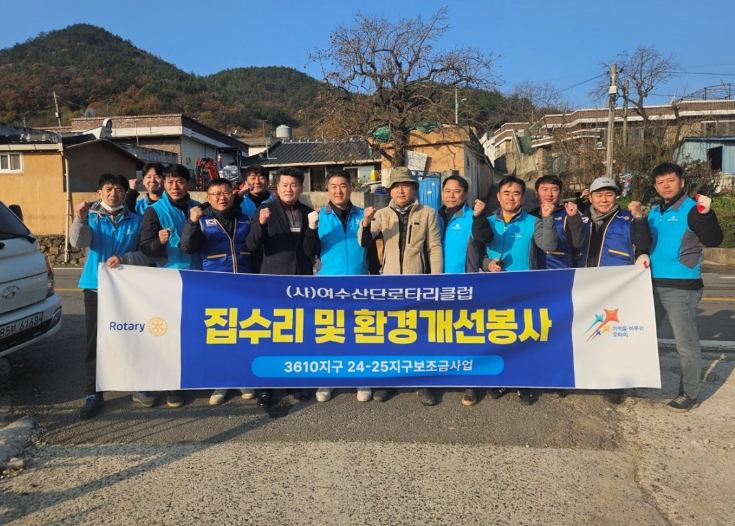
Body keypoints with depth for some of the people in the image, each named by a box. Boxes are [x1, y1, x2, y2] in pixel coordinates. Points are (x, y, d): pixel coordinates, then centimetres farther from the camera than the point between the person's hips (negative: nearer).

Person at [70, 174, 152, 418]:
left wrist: (123, 259, -17)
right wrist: (80, 218, -32)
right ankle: (93, 393, 15)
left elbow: (146, 254, 0)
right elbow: (79, 242, -15)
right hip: (96, 287, 0)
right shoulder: (91, 217, 4)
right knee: (95, 342, 4)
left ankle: (139, 387, 21)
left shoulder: (135, 221, 4)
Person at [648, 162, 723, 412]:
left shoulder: (692, 210, -8)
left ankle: (689, 394, 14)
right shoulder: (654, 212, 12)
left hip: (681, 287, -7)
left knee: (686, 343, 1)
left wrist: (707, 214, -35)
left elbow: (713, 240, -21)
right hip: (653, 284, 7)